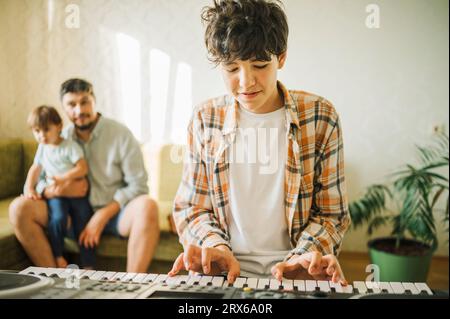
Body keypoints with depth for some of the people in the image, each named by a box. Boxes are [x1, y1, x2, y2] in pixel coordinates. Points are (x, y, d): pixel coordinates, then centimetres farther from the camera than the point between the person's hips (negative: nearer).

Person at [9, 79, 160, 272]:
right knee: (19, 207, -16)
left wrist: (102, 216, -17)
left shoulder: (120, 134, -4)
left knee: (147, 206, -35)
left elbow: (137, 186, -8)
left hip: (114, 213, -3)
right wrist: (58, 191, -16)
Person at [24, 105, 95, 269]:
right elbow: (35, 169, 23)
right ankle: (57, 256, -7)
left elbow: (83, 168, -14)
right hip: (55, 193, 3)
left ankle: (88, 267, 2)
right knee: (58, 218, -26)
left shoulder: (70, 146, -6)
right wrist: (29, 188, 9)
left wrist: (62, 178, -21)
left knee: (83, 227, -6)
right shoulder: (42, 148, 13)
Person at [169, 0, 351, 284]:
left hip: (294, 271, 0)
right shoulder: (205, 120, 1)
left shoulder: (319, 116, -2)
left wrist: (304, 256, -14)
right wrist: (216, 247, -11)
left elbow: (331, 213, 3)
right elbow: (190, 208, 8)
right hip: (225, 272, 0)